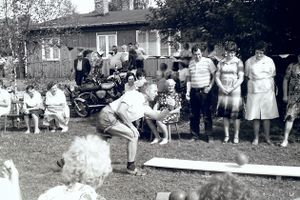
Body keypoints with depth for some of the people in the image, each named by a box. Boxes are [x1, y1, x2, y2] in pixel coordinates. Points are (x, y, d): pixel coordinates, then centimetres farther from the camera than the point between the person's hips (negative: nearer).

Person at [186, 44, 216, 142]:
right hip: (194, 91, 4)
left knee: (207, 115, -2)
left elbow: (214, 75, 1)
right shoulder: (191, 63, 12)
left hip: (204, 91, -4)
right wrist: (188, 91, 9)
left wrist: (210, 87, -9)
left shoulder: (208, 61, -1)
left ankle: (208, 136, 4)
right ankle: (195, 135, 17)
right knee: (194, 115, 7)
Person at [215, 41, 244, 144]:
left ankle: (236, 136, 8)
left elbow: (241, 78, -4)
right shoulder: (221, 62, 8)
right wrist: (222, 88, -7)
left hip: (235, 91, -3)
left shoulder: (238, 62, -1)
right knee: (225, 114, 5)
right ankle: (226, 136, 14)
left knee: (236, 114, -1)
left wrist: (232, 89, -11)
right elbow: (217, 77, 8)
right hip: (223, 91, 3)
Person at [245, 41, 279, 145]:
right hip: (254, 91, 0)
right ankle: (256, 138, 10)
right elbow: (247, 76, 10)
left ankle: (267, 138, 10)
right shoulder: (249, 61, 1)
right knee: (255, 116, 0)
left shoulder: (269, 61, 3)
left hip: (267, 91, 1)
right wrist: (253, 82, 1)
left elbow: (272, 75, 10)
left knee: (267, 116, 2)